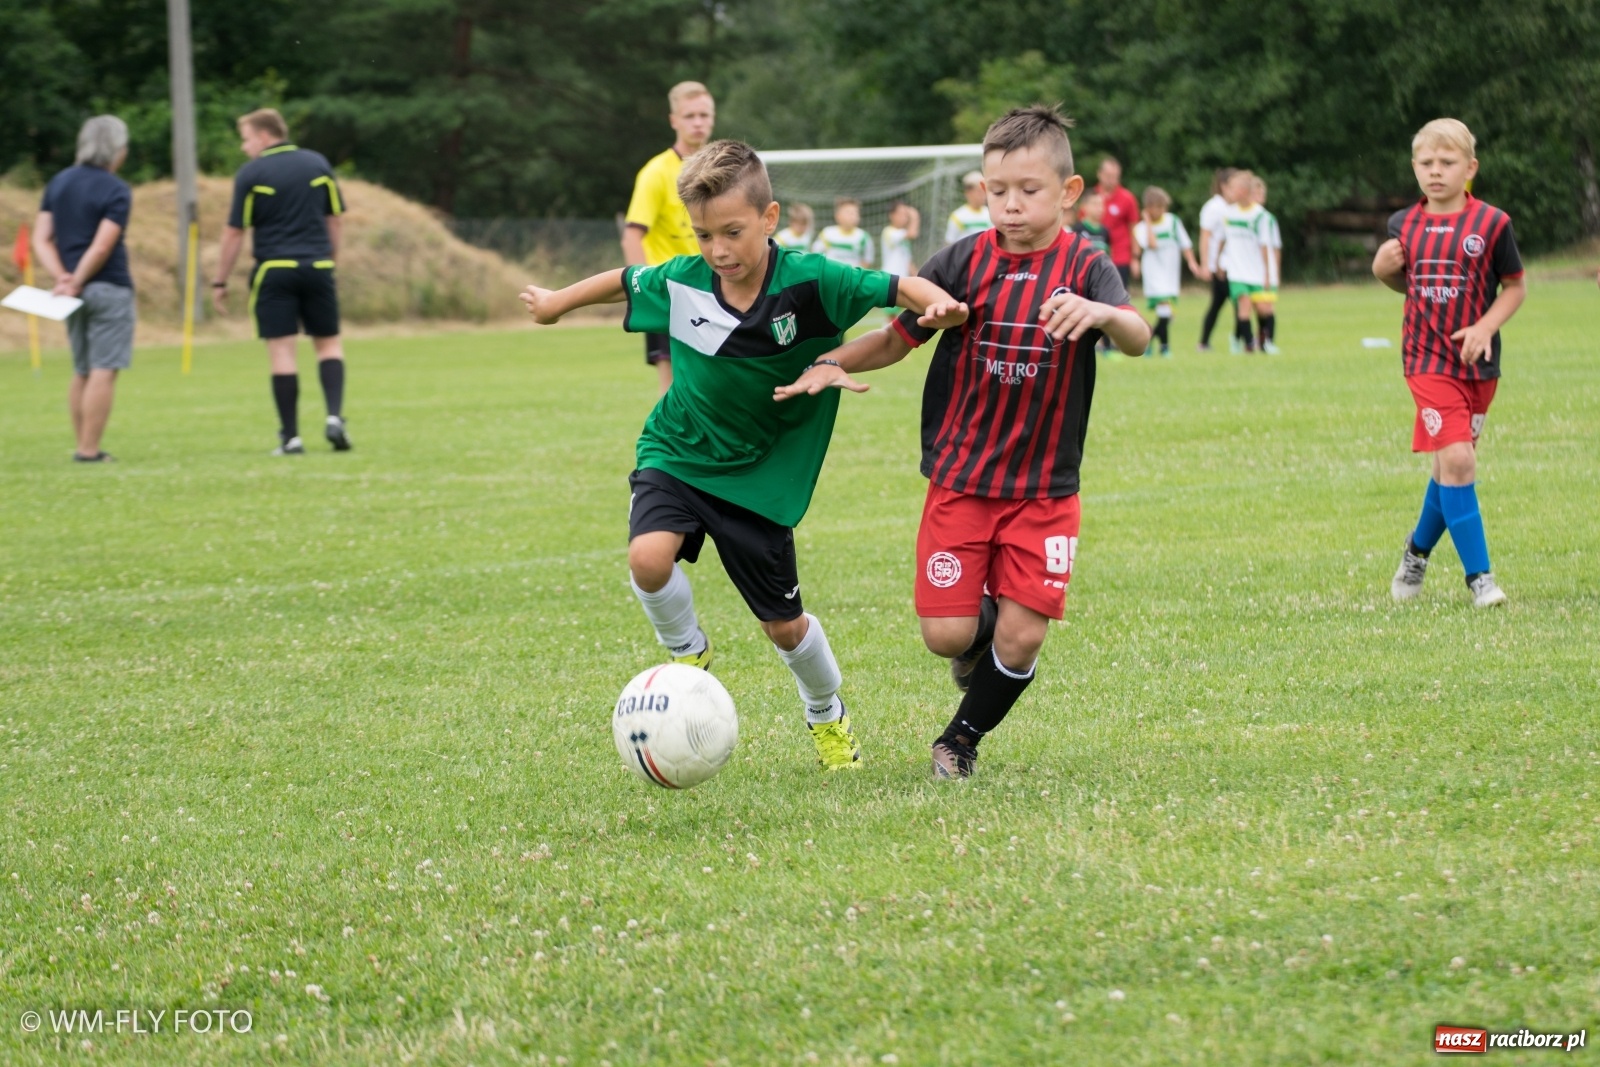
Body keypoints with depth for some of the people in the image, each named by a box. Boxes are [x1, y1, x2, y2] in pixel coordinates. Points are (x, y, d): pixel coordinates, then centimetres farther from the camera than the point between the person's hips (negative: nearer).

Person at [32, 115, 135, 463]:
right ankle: (89, 450, -7)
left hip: (77, 293, 7)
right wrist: (77, 282, -9)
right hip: (109, 288, -7)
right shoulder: (116, 191, -10)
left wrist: (62, 277, -7)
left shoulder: (58, 183, 10)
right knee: (103, 372, -4)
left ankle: (82, 446, 16)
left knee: (82, 372, 15)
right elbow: (102, 247, -18)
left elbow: (41, 239, 3)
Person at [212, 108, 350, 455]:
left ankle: (291, 436, -2)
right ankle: (335, 416, -5)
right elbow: (336, 219, 10)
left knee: (282, 352, 0)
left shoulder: (251, 174, -4)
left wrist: (220, 283, 4)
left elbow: (234, 232, -3)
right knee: (329, 343, 14)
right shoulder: (317, 163, 6)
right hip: (317, 267, 3)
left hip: (274, 270, -3)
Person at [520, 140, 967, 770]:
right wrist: (555, 303, 23)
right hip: (676, 457, 1)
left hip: (761, 475, -1)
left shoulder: (809, 282, -21)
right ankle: (687, 655, 4)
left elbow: (898, 289, -18)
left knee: (783, 625, 8)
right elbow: (622, 282, 7)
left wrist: (937, 304, -40)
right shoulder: (681, 281, -13)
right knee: (649, 558, -28)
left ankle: (828, 717, 39)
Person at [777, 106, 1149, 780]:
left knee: (1023, 635, -6)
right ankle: (980, 633, 32)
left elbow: (1137, 338, -24)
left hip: (1045, 486, -1)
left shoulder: (1084, 267, -7)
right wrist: (834, 364, -14)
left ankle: (963, 740, 21)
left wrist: (1099, 312, -47)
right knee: (946, 633, -6)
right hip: (960, 477, 1)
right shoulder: (963, 262, -2)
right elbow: (897, 338, 6)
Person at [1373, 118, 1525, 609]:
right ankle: (1477, 574, -9)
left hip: (1478, 363, 0)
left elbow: (1515, 286, 2)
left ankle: (1419, 549, 37)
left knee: (1451, 462, 12)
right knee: (1456, 459, -14)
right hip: (1428, 360, 0)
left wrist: (1487, 326, -13)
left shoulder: (1491, 224, -5)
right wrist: (1385, 269, -5)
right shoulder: (1404, 225, 3)